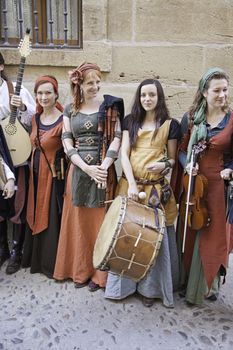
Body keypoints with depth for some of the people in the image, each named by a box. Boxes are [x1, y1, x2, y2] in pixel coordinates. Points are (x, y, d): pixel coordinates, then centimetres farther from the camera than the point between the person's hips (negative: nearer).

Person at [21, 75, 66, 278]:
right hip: (36, 175, 7)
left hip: (54, 176, -7)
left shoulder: (63, 121, -16)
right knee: (36, 217, 18)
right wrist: (33, 170, 12)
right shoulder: (35, 118, 6)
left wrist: (65, 178, -19)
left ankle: (52, 263, 23)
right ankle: (36, 258, 38)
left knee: (52, 219, 4)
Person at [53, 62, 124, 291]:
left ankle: (99, 273, 17)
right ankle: (80, 270, 25)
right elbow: (67, 144, 0)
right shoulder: (70, 110, 7)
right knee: (79, 221, 9)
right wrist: (87, 168, -13)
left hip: (103, 170, -2)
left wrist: (104, 166, -19)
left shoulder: (109, 105, 1)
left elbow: (117, 137, -7)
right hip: (78, 170, 3)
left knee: (100, 220, 4)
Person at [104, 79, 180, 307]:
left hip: (156, 187, -2)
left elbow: (173, 159, 9)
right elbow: (124, 153, 0)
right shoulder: (130, 121, 8)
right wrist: (131, 183, -13)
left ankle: (150, 287, 19)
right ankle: (124, 284, 24)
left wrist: (165, 164, -15)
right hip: (130, 184, 2)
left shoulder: (170, 124, 3)